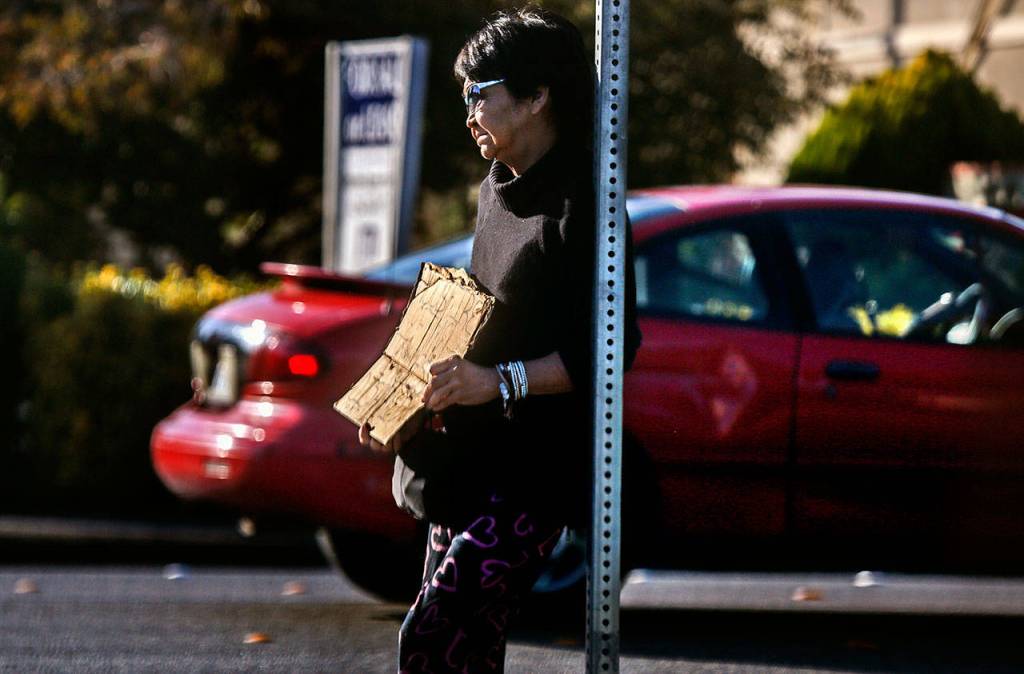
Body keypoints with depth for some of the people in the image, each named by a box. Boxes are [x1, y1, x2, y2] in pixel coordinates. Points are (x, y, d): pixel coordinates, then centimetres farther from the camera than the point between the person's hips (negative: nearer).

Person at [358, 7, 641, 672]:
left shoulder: (580, 201, -13)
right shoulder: (498, 191, 15)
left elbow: (613, 346, -17)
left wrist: (502, 381, -26)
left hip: (531, 471, -9)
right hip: (470, 463, 9)